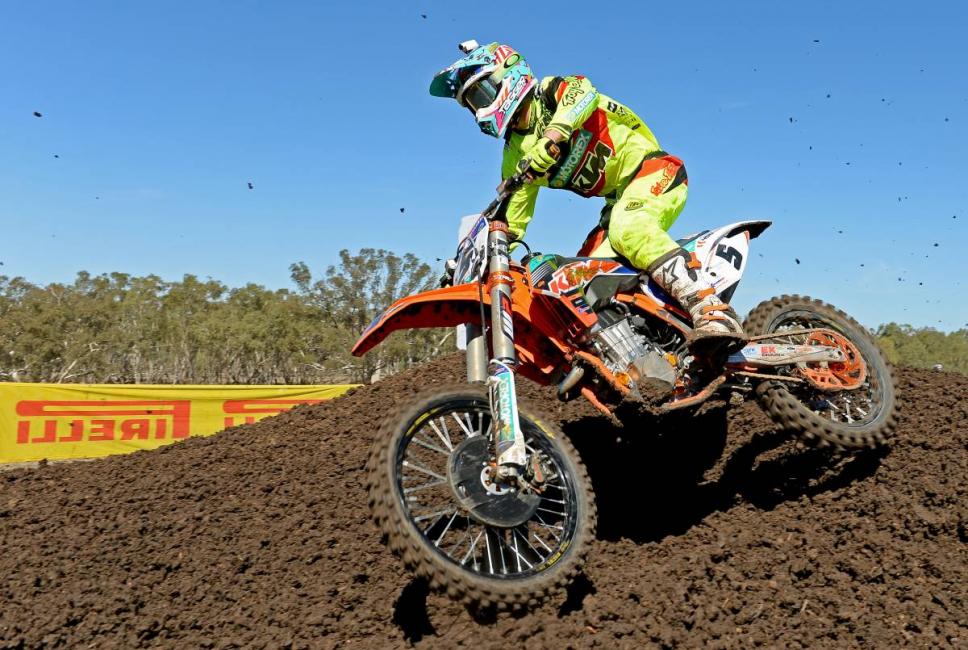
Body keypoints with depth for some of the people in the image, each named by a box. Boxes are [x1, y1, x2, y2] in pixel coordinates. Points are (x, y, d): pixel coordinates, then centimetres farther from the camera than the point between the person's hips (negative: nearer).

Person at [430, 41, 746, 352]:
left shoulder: (551, 92, -5)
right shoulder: (515, 155, 13)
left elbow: (583, 91, -30)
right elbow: (511, 216, 15)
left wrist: (551, 137, -44)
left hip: (652, 169, -8)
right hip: (618, 201, 9)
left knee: (629, 230, -36)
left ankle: (714, 312, -46)